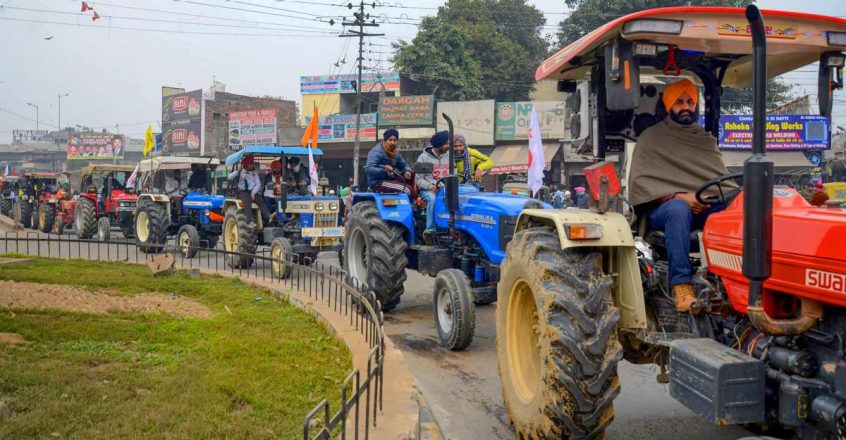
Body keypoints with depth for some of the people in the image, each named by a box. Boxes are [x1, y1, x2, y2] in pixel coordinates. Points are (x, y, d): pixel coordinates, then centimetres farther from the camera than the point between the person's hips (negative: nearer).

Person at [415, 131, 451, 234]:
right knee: (432, 199, -36)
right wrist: (431, 186, -19)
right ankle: (430, 229, -30)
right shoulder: (424, 157, -1)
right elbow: (418, 179, -4)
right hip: (427, 189, -3)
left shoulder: (448, 157, 11)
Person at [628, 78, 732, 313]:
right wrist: (677, 196, -15)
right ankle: (681, 285, -40)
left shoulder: (706, 140, 24)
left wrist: (713, 197, -9)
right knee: (678, 210, -41)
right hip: (664, 206, -3)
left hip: (708, 206, 4)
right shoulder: (651, 138, 9)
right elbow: (640, 181, -2)